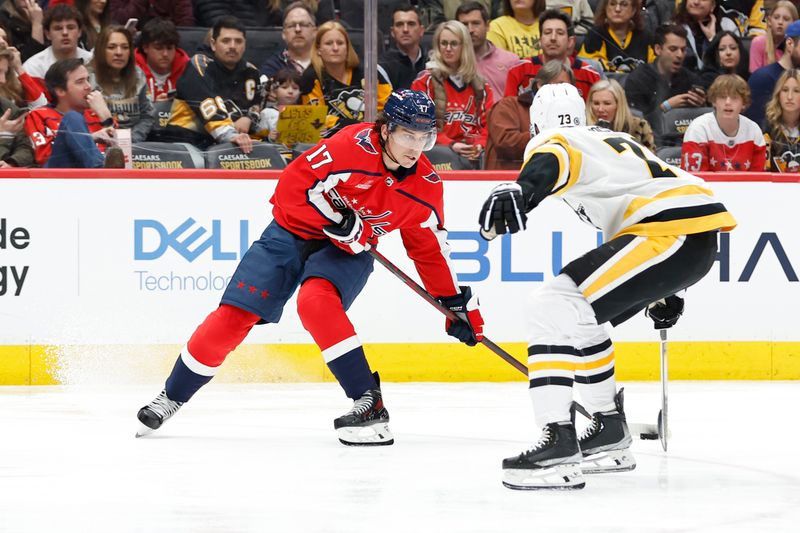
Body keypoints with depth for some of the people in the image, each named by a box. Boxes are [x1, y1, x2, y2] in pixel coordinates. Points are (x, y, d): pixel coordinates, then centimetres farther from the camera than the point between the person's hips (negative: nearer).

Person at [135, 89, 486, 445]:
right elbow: (293, 184, -23)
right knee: (234, 314, -5)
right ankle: (173, 396, 15)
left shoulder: (425, 185, -10)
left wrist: (457, 301, 4)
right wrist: (340, 221, -28)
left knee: (316, 301, -32)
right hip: (292, 231, -1)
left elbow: (431, 247, 4)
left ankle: (370, 404, -32)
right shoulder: (355, 145, -26)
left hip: (347, 253, 1)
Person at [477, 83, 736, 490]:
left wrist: (520, 189, -46)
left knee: (552, 307, -15)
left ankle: (558, 447, -28)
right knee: (579, 314, 25)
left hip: (673, 233, -10)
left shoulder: (553, 140, 4)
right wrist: (662, 294, 51)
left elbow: (553, 160, -23)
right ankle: (610, 437, 32)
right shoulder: (608, 141, 33)